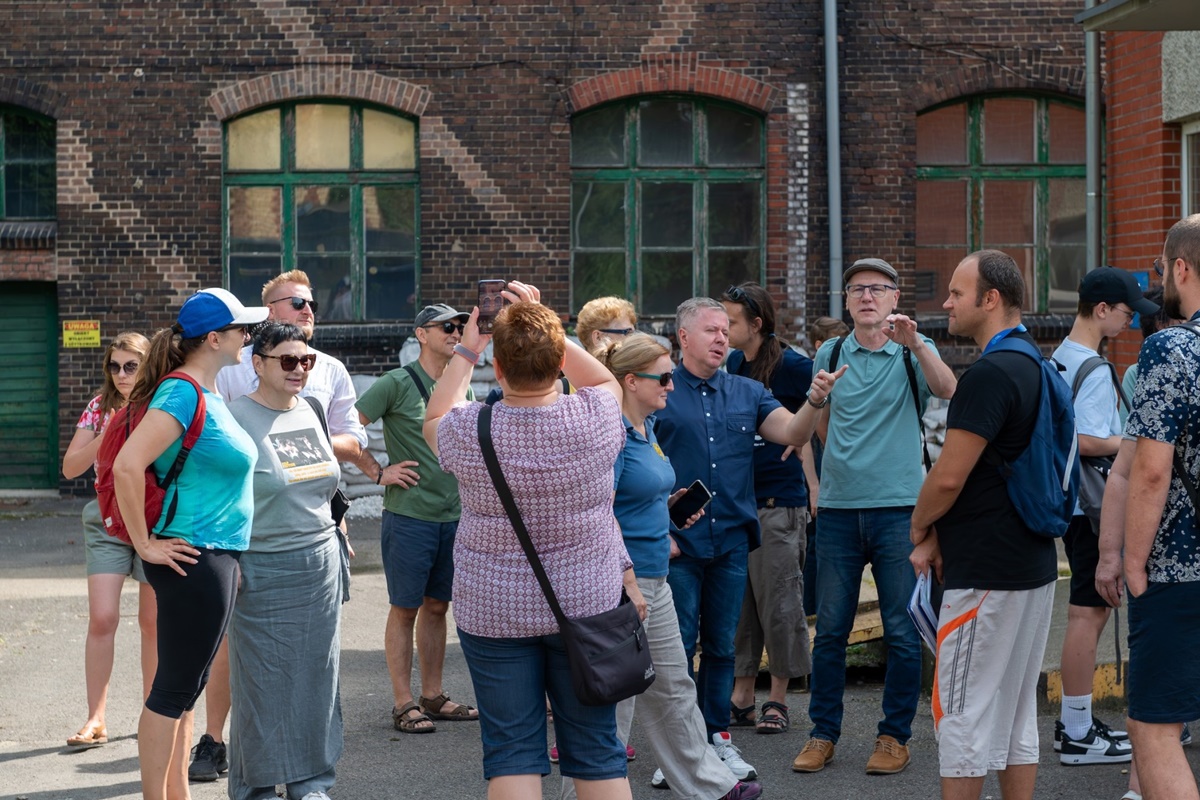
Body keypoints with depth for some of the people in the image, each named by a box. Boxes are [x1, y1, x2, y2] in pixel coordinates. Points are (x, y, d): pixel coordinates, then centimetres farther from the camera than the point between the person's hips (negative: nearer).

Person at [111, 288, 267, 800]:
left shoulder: (210, 392, 12)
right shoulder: (183, 394, -18)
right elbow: (126, 466, -27)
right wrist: (144, 545, -20)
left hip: (217, 558, 10)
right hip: (193, 559, -10)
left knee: (186, 687, 15)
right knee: (175, 688, -3)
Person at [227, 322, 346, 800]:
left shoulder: (308, 413, 11)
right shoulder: (235, 417, -10)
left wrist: (334, 537, 19)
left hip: (320, 563, 6)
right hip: (263, 569, -6)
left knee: (315, 675, 8)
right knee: (261, 679, 0)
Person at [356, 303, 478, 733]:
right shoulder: (396, 384, -9)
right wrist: (378, 472, -10)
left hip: (453, 516, 6)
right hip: (409, 516, -6)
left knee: (437, 605, 13)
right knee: (405, 608, 1)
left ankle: (433, 697, 21)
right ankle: (404, 704, 6)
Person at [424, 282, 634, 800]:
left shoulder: (467, 431, -14)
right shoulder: (594, 420, -14)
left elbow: (433, 419, 12)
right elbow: (606, 381, 12)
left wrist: (466, 350, 15)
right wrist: (545, 327, 8)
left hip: (491, 614, 0)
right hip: (587, 604, 1)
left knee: (512, 752, 5)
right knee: (596, 751, 9)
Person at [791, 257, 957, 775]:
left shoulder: (913, 352, 2)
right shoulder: (830, 354, 10)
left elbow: (946, 390, -18)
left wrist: (914, 343, -32)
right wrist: (816, 398, -3)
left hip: (899, 505, -3)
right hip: (838, 505, 3)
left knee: (902, 631, 2)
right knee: (830, 628, 6)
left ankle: (895, 735, 13)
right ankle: (823, 733, 16)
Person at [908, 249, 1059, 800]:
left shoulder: (990, 374, -18)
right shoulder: (1037, 367, 14)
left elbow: (949, 476, -19)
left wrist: (918, 528, 0)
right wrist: (937, 536, 11)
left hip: (986, 575, -10)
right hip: (1034, 564, 10)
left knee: (963, 715, -3)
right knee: (1017, 715, 13)